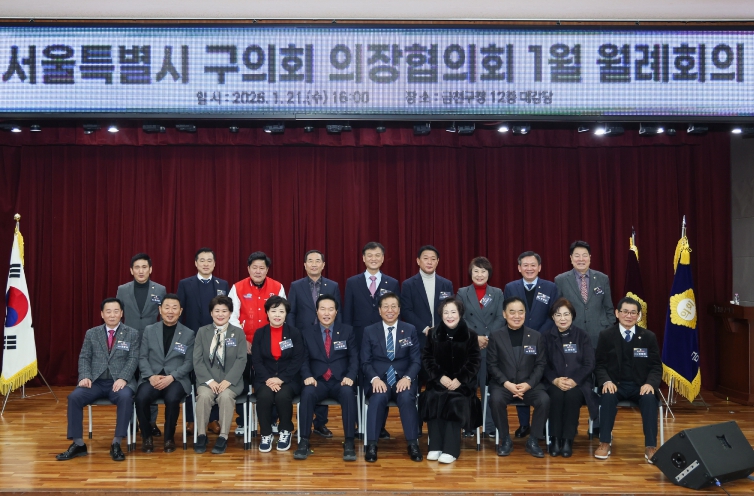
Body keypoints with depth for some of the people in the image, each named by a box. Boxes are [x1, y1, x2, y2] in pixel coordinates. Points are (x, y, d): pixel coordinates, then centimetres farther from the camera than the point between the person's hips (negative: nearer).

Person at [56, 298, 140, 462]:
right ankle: (78, 444, -13)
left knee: (125, 397, -35)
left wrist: (123, 378, -18)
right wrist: (85, 376, -11)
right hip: (95, 381, 3)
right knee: (74, 397, -25)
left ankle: (116, 444, -25)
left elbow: (133, 359, -2)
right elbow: (84, 358, 8)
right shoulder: (91, 333, 14)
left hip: (119, 382, -2)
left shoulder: (132, 334, 6)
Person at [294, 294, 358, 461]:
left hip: (341, 381, 0)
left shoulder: (347, 331, 8)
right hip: (318, 381, 1)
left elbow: (354, 357, 3)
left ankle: (349, 443, -28)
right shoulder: (308, 333, 10)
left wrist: (350, 376, -15)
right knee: (307, 393, -33)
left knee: (348, 393, -35)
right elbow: (304, 360, 6)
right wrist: (307, 376, -14)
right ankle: (304, 441, -26)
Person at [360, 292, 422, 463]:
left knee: (407, 398, -32)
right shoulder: (369, 331, 6)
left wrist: (407, 378, -16)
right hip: (379, 380, -1)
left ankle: (413, 444, -20)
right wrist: (375, 379, -18)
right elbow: (365, 362, 2)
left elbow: (416, 360, 4)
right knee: (378, 398, -34)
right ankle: (371, 445, -26)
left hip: (403, 380, 1)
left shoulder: (410, 330, 8)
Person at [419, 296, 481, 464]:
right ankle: (435, 446, -18)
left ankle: (451, 449, -23)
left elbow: (475, 362, -2)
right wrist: (440, 377, -12)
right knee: (432, 399, -28)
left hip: (462, 381, -1)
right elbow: (427, 358, 4)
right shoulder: (433, 334, 4)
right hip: (439, 379, 2)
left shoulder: (470, 335, -1)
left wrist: (460, 380, -14)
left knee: (455, 402, -30)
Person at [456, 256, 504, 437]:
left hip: (492, 346, 0)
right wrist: (474, 338, -13)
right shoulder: (462, 293, 7)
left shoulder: (497, 293, 9)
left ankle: (490, 426, 9)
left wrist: (488, 338, -12)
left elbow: (501, 319, 1)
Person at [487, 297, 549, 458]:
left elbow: (540, 365, 4)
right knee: (496, 399, -33)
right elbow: (492, 365, 0)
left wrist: (528, 384, -13)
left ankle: (533, 440, -8)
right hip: (502, 383, -1)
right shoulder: (495, 336, 3)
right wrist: (507, 383, -16)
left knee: (544, 400, -28)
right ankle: (505, 439, -11)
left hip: (529, 384, 1)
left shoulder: (536, 336, 7)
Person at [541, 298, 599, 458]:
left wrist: (574, 381, -17)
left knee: (572, 395, -33)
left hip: (578, 383, 0)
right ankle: (555, 438, -21)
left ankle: (568, 439, -22)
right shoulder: (546, 336, 7)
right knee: (556, 395, -32)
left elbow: (589, 364, -1)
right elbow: (543, 365, 1)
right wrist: (555, 380, -18)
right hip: (554, 383, 0)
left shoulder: (582, 336, 7)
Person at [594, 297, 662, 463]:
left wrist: (650, 383, -17)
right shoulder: (606, 335, 3)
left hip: (641, 386, 1)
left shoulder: (649, 336, 6)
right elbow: (600, 365, 2)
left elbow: (656, 366, 4)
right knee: (608, 396, -33)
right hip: (616, 384, -1)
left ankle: (650, 447, -25)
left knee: (650, 398, -32)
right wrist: (606, 381, -18)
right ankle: (605, 443, -21)